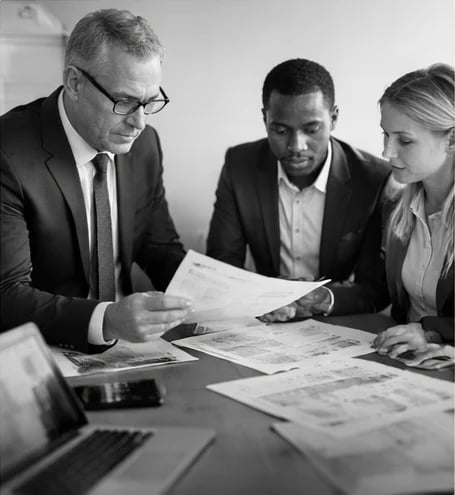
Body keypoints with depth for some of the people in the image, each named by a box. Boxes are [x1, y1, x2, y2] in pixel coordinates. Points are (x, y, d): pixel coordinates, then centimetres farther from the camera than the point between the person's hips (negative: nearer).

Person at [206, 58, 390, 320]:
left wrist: (326, 299, -29)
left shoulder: (374, 179, -13)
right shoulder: (240, 165, -6)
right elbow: (223, 264, -4)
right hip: (263, 323, 2)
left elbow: (376, 290, -9)